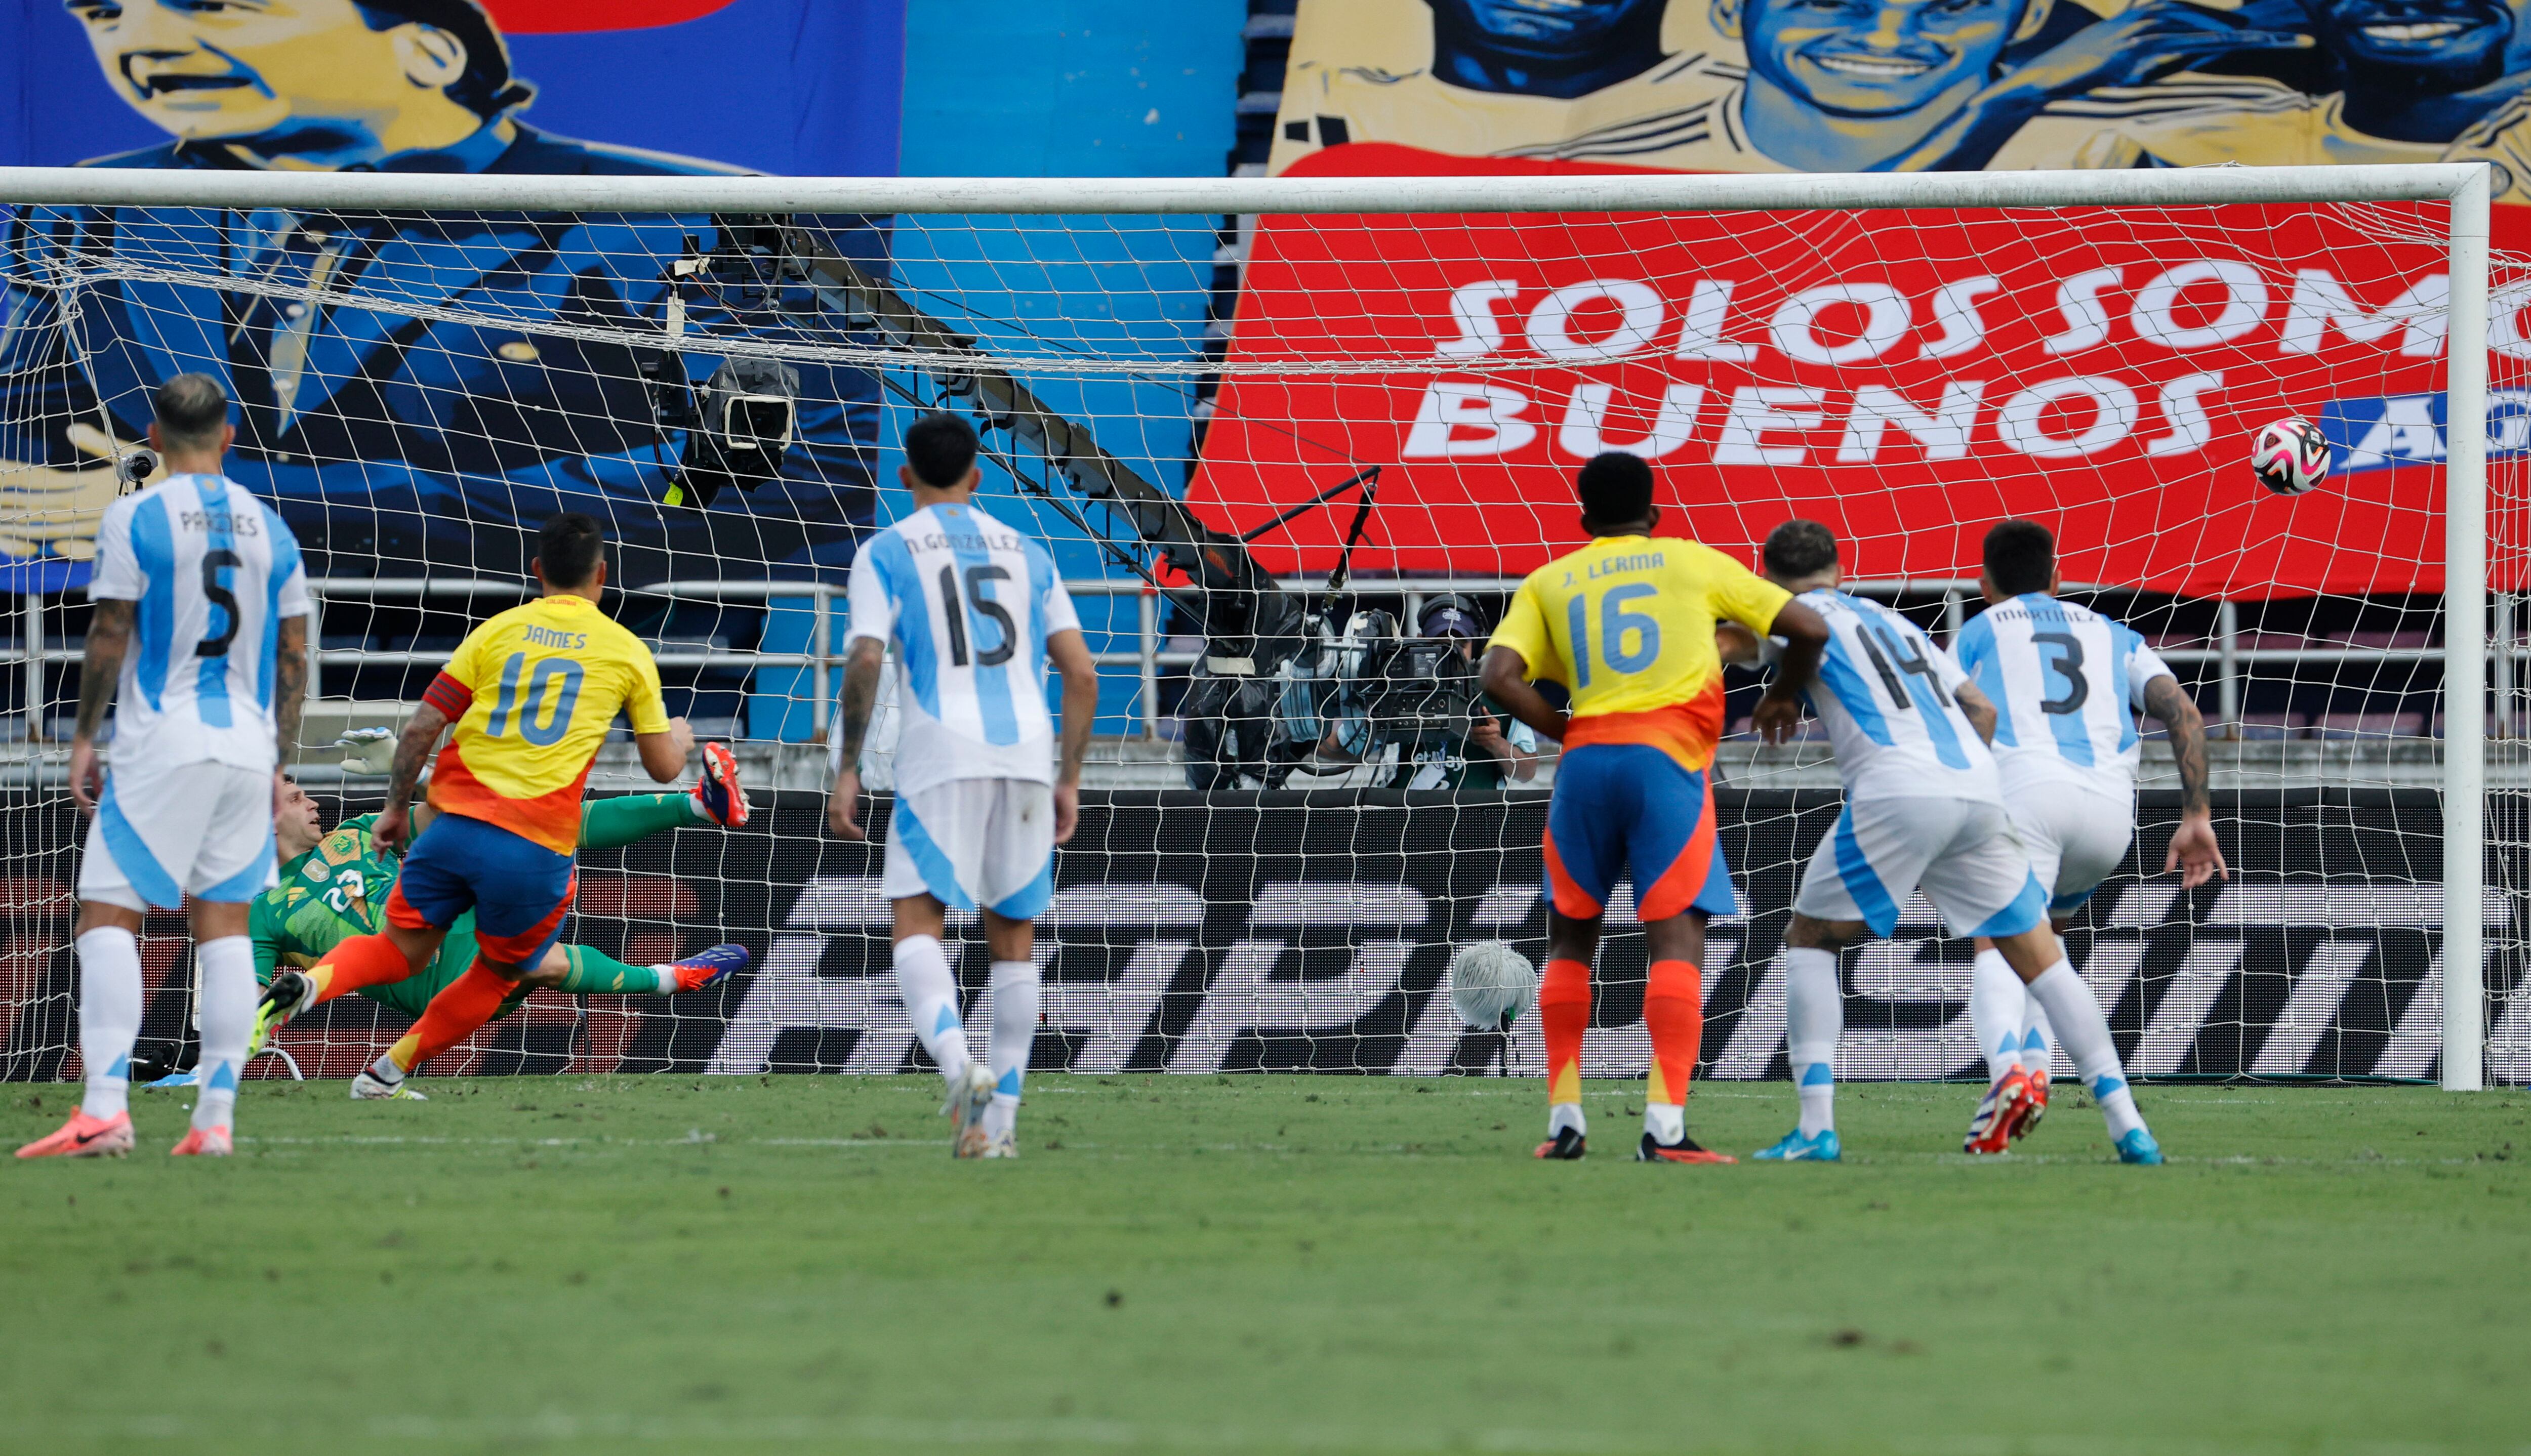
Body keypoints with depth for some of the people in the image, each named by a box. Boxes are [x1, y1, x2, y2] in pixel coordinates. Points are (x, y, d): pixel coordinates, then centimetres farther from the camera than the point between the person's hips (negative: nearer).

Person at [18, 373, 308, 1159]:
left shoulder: (135, 519, -5)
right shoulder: (270, 527, 10)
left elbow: (110, 636, -6)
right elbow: (293, 657, 12)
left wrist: (84, 737, 3)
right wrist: (277, 762, 18)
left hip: (161, 745, -5)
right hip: (246, 743, 5)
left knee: (107, 915, -4)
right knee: (224, 924, 7)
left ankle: (105, 1108, -17)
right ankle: (216, 1117, 2)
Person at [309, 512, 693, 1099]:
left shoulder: (497, 632, 10)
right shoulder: (628, 653, 8)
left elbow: (421, 727, 5)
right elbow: (664, 767, 15)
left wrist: (396, 808, 17)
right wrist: (680, 738, 37)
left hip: (456, 826, 2)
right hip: (537, 849, -2)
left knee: (402, 949, 15)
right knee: (499, 975, 20)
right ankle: (390, 1070, 11)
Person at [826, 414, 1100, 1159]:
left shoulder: (886, 553, 6)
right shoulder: (1027, 553, 17)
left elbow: (865, 660, -8)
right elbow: (1081, 673, 11)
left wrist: (846, 770, -3)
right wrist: (1070, 780, 16)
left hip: (942, 760, -3)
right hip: (1027, 755, 3)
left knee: (916, 926, -5)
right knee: (1013, 939, 12)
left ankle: (959, 1062, -33)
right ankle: (1000, 1119, 9)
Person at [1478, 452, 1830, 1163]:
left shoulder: (1547, 583, 16)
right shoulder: (1694, 563, 13)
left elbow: (1499, 678, 0)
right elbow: (1811, 629, 12)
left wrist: (1564, 730, 13)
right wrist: (1785, 696, 30)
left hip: (1585, 760, 2)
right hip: (1667, 759, -2)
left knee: (1570, 941, 17)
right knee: (1678, 941, -6)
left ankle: (1565, 1118, 12)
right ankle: (1665, 1125, -19)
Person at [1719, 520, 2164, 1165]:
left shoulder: (1808, 615, 12)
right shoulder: (1895, 623, 30)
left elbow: (1723, 645, -4)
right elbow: (1981, 709, 27)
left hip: (1897, 792, -5)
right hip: (1980, 790, 5)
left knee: (1808, 942, 9)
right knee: (2042, 960, 12)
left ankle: (1816, 1130, -4)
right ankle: (2130, 1129, 5)